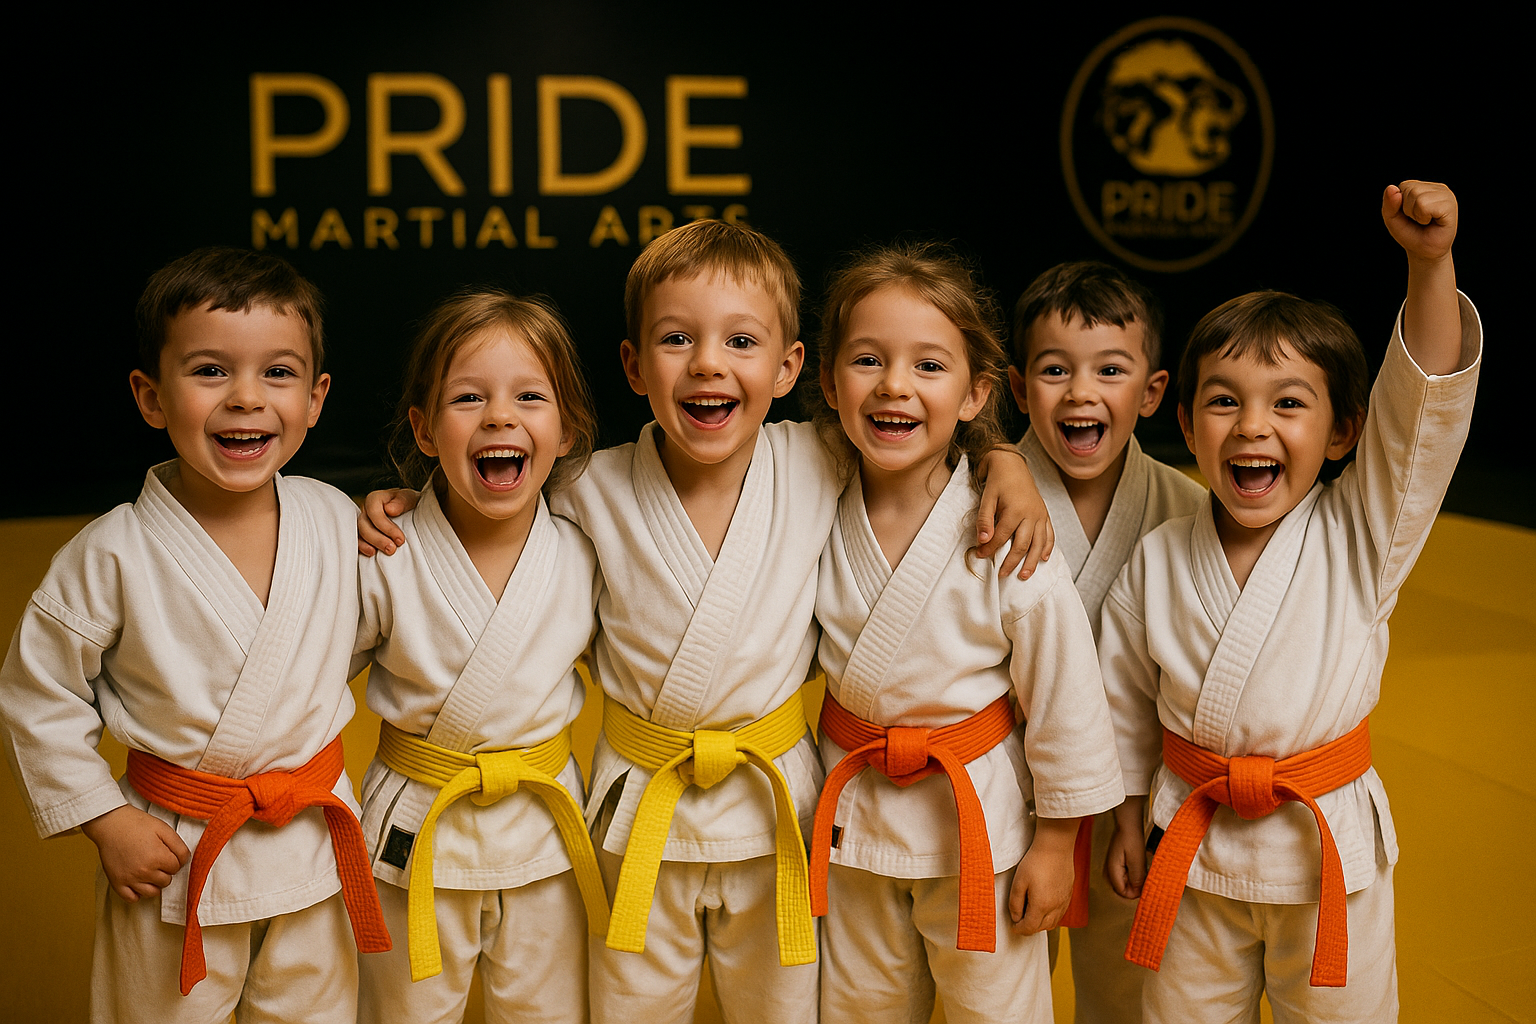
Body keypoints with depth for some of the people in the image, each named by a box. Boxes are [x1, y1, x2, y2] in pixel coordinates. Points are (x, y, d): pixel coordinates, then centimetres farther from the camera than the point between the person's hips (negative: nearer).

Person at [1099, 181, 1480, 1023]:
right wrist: (1130, 813, 10)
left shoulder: (1360, 536, -12)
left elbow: (1426, 401, -25)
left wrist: (1429, 261, -37)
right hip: (1192, 847, 2)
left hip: (1331, 851, -1)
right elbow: (1126, 704, 5)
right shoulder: (1156, 563, -8)